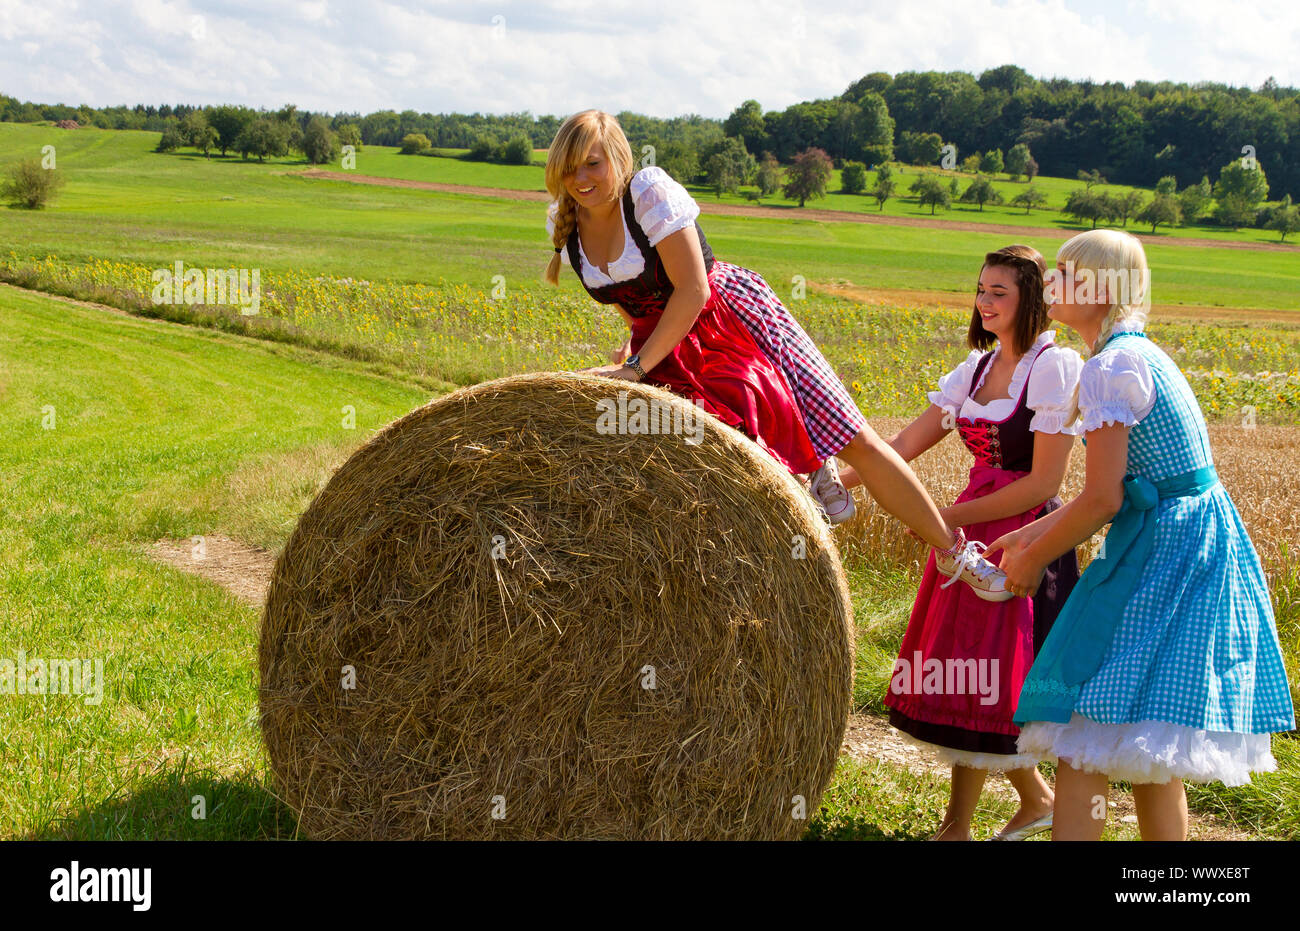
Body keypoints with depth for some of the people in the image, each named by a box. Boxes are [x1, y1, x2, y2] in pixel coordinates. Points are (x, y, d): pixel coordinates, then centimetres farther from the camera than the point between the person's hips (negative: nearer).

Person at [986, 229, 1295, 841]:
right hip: (1200, 541, 10)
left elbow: (1102, 500, -18)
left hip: (1161, 555, -10)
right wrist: (1033, 534, 19)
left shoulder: (1109, 368, -14)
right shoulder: (1140, 355, 15)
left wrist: (1033, 559, -5)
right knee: (1151, 756, 16)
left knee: (1082, 742, -8)